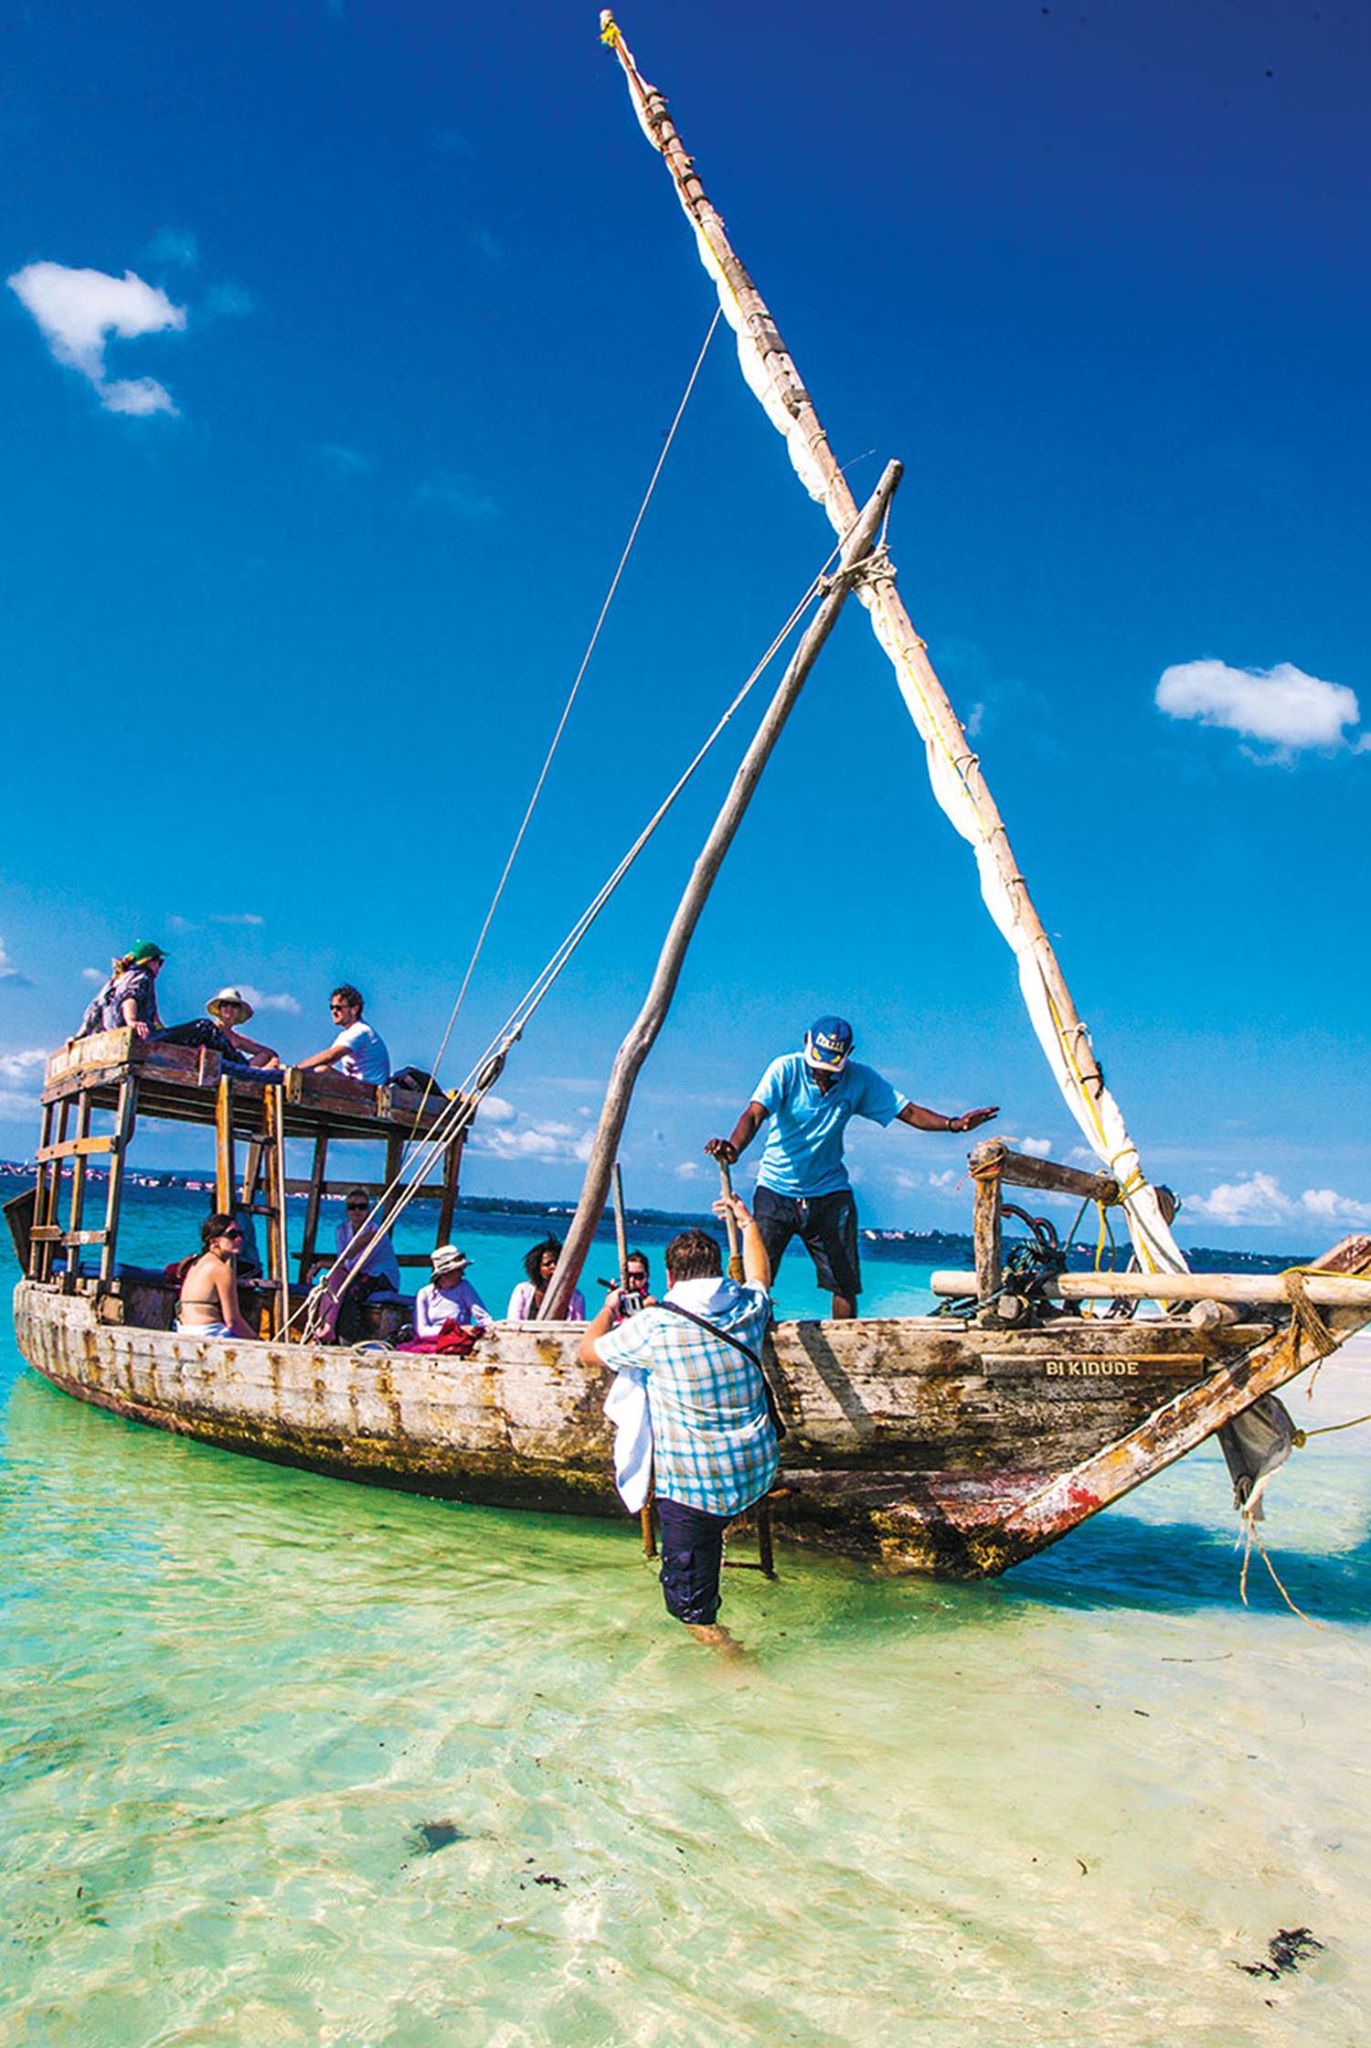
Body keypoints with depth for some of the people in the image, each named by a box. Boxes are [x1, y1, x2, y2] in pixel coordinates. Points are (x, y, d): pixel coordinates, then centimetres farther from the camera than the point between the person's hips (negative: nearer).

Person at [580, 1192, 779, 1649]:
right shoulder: (749, 1308, -3)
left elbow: (588, 1351, 4)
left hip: (692, 1483, -5)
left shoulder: (653, 1327, -15)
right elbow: (760, 1274, 24)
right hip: (757, 1470, 5)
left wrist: (609, 1308, 23)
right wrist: (746, 1221, 39)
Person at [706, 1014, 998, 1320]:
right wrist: (733, 1148, -44)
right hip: (776, 1190, -2)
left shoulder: (860, 1079, -3)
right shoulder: (786, 1069, -12)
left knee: (845, 1284, 1)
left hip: (830, 1192, 2)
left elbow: (908, 1111, -4)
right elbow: (754, 1114, -24)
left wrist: (952, 1124, -21)